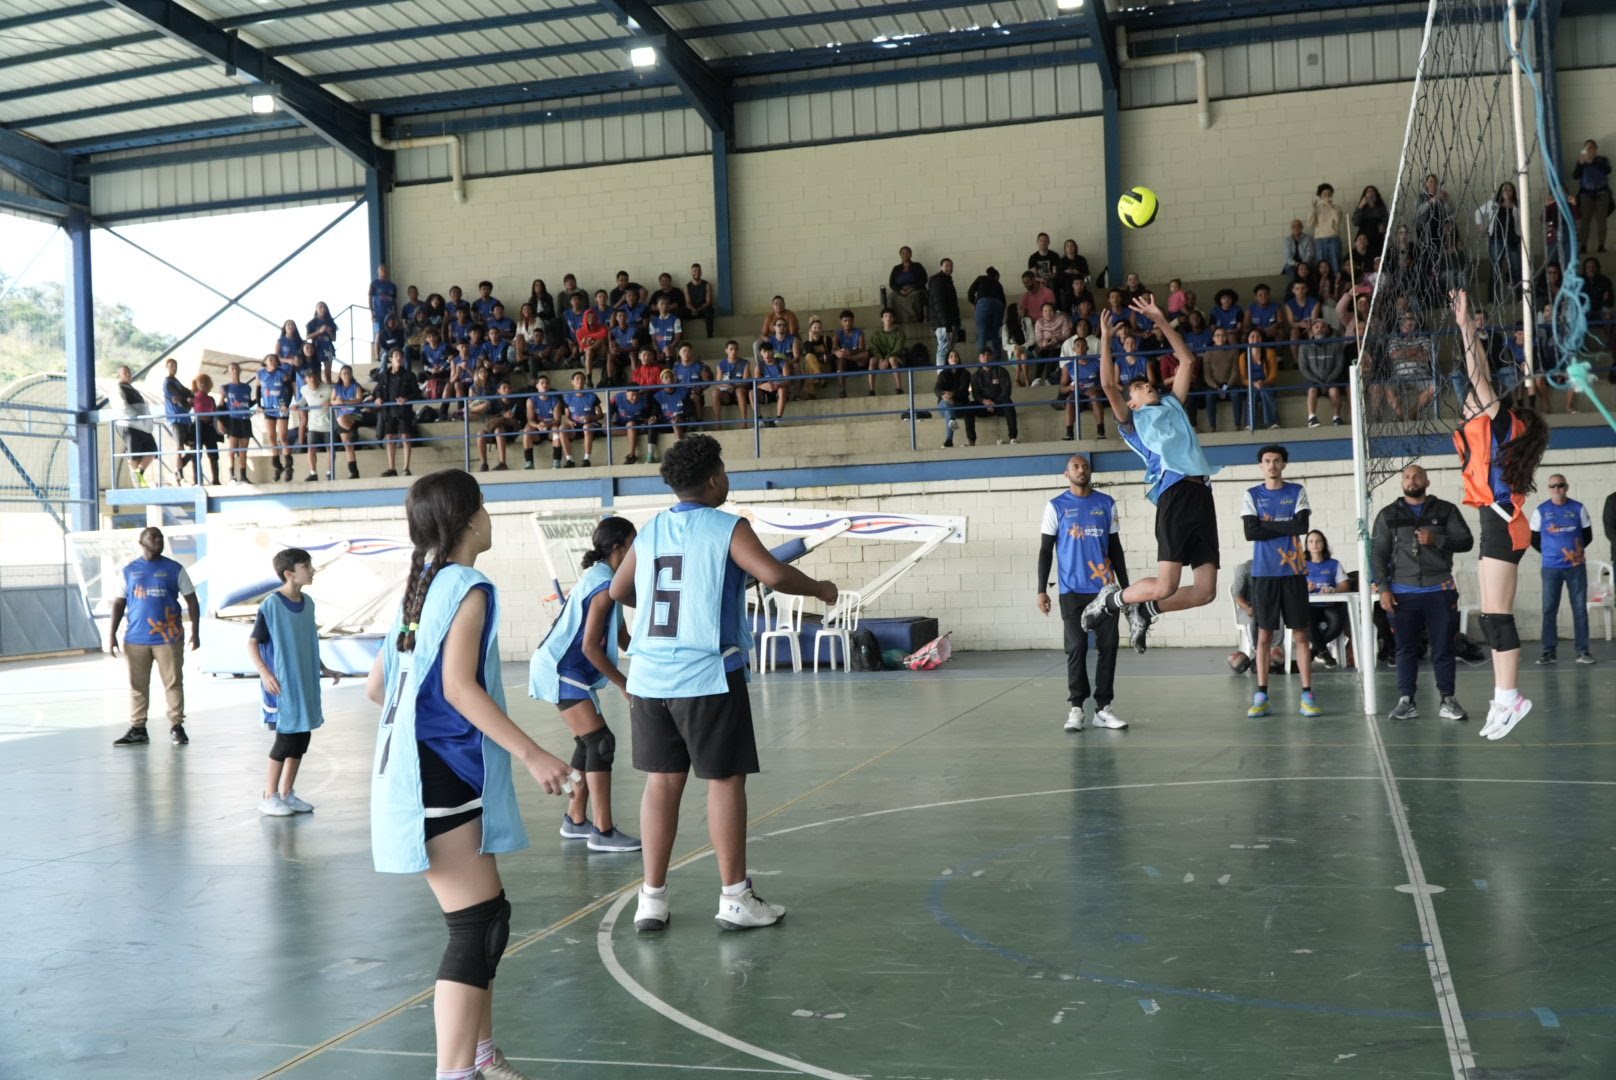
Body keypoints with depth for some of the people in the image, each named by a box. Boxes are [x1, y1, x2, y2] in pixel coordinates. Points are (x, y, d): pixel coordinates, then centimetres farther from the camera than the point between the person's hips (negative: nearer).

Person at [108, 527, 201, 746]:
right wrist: (112, 635, 4)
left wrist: (195, 632, 0)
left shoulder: (174, 569, 5)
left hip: (168, 638, -2)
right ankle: (137, 730, 11)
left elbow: (191, 600, 6)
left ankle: (177, 726, 7)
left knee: (173, 683, -2)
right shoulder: (128, 571, 10)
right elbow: (119, 604, 11)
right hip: (136, 639, 2)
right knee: (137, 685, 5)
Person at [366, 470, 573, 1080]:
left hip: (426, 773, 10)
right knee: (478, 926, -10)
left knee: (484, 921, 17)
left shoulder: (421, 588, 15)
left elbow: (376, 686, 19)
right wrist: (532, 755, -25)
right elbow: (458, 685, -23)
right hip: (442, 778, -10)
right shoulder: (468, 589, -11)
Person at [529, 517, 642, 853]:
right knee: (600, 743, -12)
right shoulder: (604, 585, -18)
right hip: (561, 672, -11)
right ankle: (603, 832, -12)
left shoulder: (601, 579, 12)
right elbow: (590, 646, -21)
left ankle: (575, 820, 26)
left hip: (567, 671, 11)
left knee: (590, 743, 16)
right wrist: (624, 684, -14)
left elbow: (622, 639, 14)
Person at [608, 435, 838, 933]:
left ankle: (652, 899, 15)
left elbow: (618, 592, 22)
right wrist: (820, 588, -2)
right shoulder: (728, 528, -7)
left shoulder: (649, 532, 11)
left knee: (662, 781, 11)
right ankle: (734, 899, 9)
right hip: (707, 676, -6)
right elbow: (773, 575, -20)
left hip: (650, 677, 6)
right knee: (725, 780, 4)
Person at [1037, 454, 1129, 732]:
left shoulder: (1106, 504, 10)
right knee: (1076, 648, -3)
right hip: (1072, 590, -2)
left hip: (1105, 588, 2)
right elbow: (1045, 550, 3)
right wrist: (1041, 590, -4)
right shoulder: (1056, 506, 3)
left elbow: (1115, 547, 14)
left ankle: (1103, 708, 6)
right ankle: (1076, 707, 5)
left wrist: (1125, 586, 11)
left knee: (1108, 646, 0)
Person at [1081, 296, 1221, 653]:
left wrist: (1161, 321, 26)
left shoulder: (1173, 406, 29)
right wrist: (1106, 339, -1)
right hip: (1175, 495, -6)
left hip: (1201, 495, 6)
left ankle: (1145, 610, 20)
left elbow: (1187, 361, 30)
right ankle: (1112, 598, 11)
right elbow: (1108, 385, -3)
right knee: (1166, 585, -15)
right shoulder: (1132, 420, 13)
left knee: (1206, 590, 0)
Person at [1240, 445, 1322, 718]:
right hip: (1264, 573, 0)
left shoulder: (1297, 491, 6)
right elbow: (1250, 532, -6)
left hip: (1293, 572, 0)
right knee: (1264, 635, 2)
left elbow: (1302, 525, -9)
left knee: (1300, 634, 0)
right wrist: (1285, 527, -7)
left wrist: (1266, 524, -7)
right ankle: (1261, 695, 5)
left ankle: (1307, 695, 3)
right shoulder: (1252, 495, 6)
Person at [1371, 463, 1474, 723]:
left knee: (1443, 648, 1)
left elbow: (1467, 541, 4)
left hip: (1439, 590, 0)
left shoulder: (1446, 510, 8)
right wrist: (1383, 588, -3)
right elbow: (1378, 554, 6)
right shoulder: (1388, 515, 9)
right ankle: (1406, 701, 6)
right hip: (1402, 592, 1)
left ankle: (1448, 701, 8)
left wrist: (1436, 539, -13)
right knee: (1406, 648, 2)